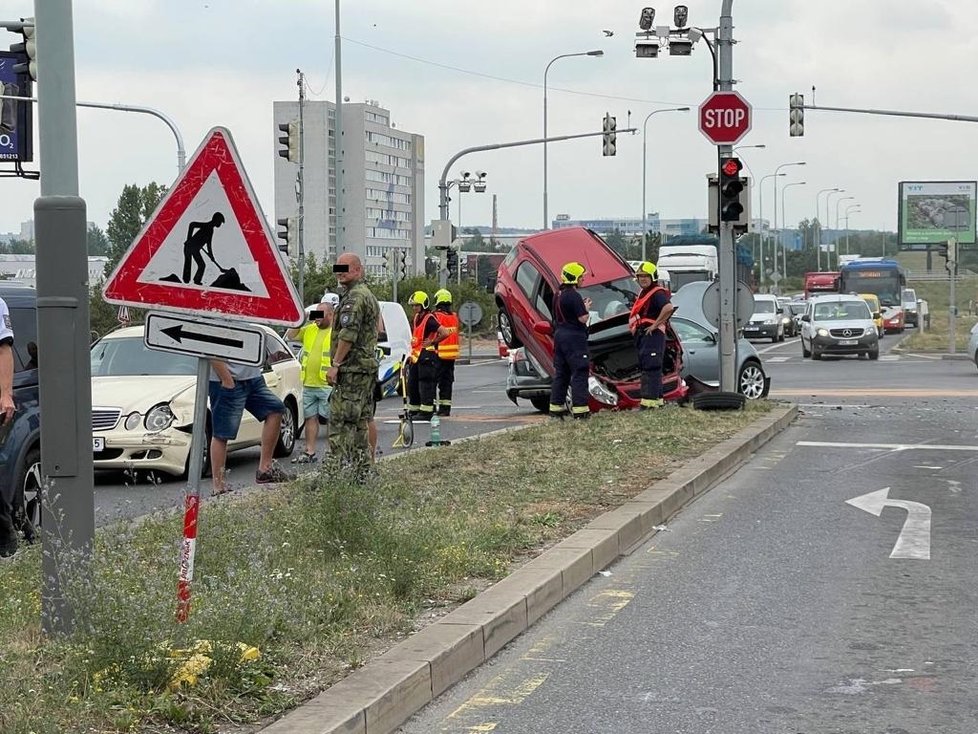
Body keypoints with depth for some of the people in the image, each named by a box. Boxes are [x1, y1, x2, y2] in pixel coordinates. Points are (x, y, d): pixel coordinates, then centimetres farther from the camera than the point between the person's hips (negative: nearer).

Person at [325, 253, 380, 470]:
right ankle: (363, 463, 15)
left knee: (340, 419, -11)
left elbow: (348, 334, -22)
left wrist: (335, 364, -19)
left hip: (352, 368, -11)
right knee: (361, 419, 12)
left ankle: (343, 464, -14)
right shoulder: (368, 295, 21)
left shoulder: (354, 297, -13)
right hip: (368, 365, 11)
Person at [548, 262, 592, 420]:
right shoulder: (574, 296, -17)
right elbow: (583, 318, -19)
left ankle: (556, 408, 15)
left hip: (560, 336, 9)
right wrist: (586, 308, 1)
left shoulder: (558, 295, 11)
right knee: (580, 373, -6)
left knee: (560, 373, 13)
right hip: (574, 338, -9)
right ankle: (580, 409, -10)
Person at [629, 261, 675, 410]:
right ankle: (658, 399, 22)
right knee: (646, 368, 15)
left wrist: (655, 325, -25)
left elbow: (669, 307, -31)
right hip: (643, 336, 11)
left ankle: (649, 401, -17)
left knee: (650, 368, -14)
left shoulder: (657, 293, -13)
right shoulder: (644, 293, 20)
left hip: (652, 335, -11)